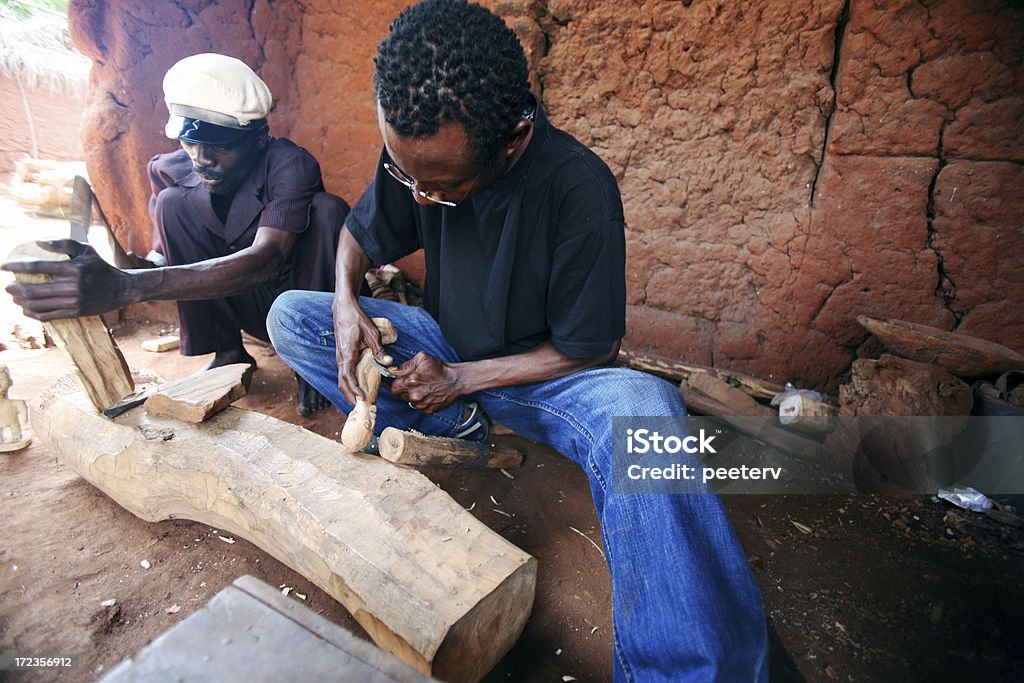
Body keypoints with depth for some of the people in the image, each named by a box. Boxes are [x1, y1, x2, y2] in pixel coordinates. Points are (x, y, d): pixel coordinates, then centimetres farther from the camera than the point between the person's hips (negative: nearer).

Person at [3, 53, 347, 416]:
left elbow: (266, 259, -39)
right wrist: (120, 268, -27)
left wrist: (128, 286, -48)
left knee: (328, 209, -28)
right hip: (251, 308, 3)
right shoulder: (170, 172, -9)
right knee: (173, 204, -15)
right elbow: (164, 256, -1)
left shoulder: (291, 165, -24)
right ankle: (227, 352, -5)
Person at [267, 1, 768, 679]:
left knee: (638, 412, -39)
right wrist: (347, 304, -16)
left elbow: (589, 350, -19)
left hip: (537, 370, -5)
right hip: (441, 344, 6)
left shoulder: (579, 188, -26)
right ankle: (455, 425, -11)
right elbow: (360, 234, 7)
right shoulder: (415, 156, -11)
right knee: (290, 315, -7)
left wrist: (459, 379, -19)